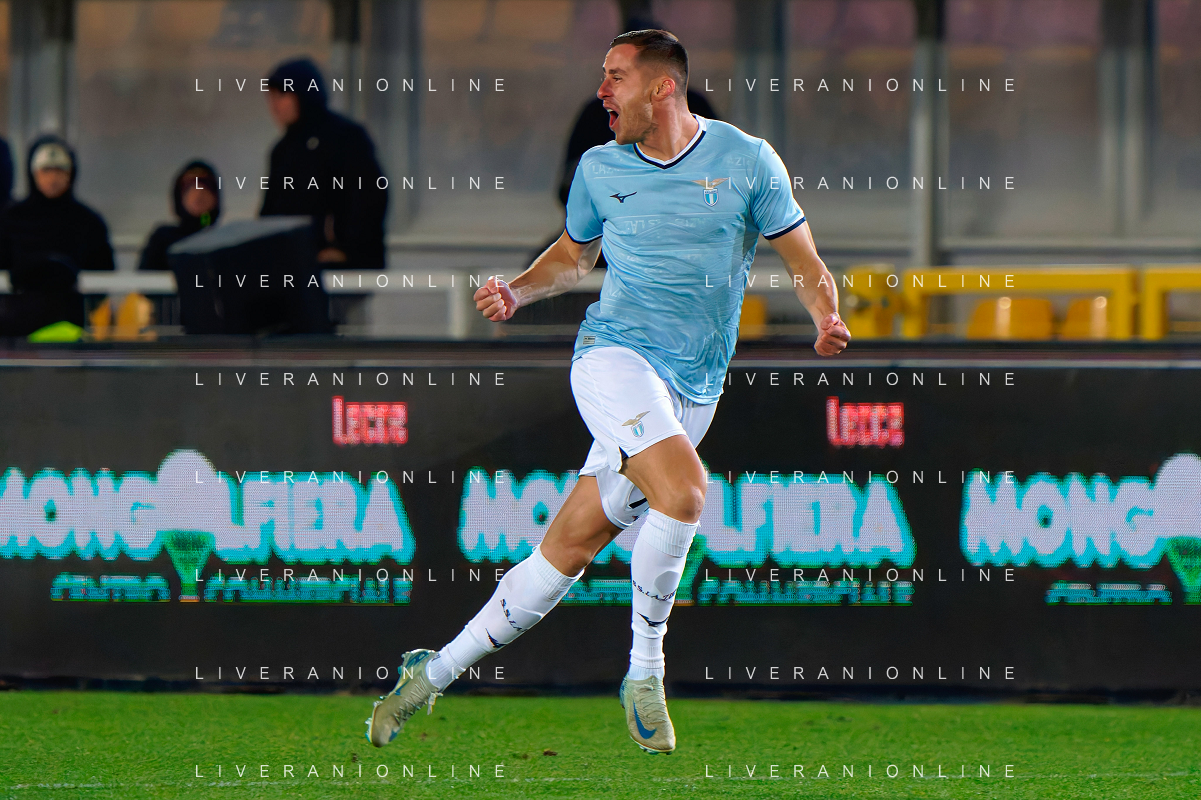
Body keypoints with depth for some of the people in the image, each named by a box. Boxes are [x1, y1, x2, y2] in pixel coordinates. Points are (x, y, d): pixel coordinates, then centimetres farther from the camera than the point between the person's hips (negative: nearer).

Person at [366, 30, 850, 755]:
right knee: (684, 490, -29)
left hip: (694, 392, 1)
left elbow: (807, 266, 5)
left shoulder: (747, 162, 0)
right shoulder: (600, 169, 6)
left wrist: (828, 321, -14)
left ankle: (435, 672, 14)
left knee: (572, 545, 1)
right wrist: (518, 292, 6)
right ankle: (645, 671, -13)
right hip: (614, 352, -1)